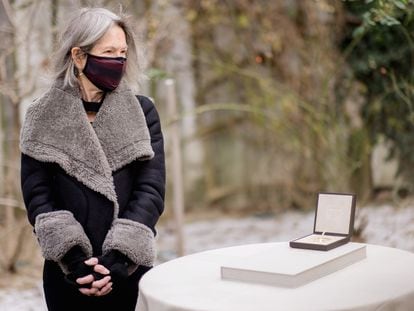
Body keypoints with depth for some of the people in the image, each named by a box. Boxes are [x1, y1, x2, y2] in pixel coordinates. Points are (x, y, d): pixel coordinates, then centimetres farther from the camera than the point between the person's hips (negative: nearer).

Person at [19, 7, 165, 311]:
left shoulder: (142, 111, 3)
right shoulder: (44, 117, 2)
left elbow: (151, 189, -4)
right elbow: (37, 195, -3)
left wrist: (119, 258, -15)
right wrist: (72, 257, -15)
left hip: (130, 269, 0)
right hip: (67, 272, 0)